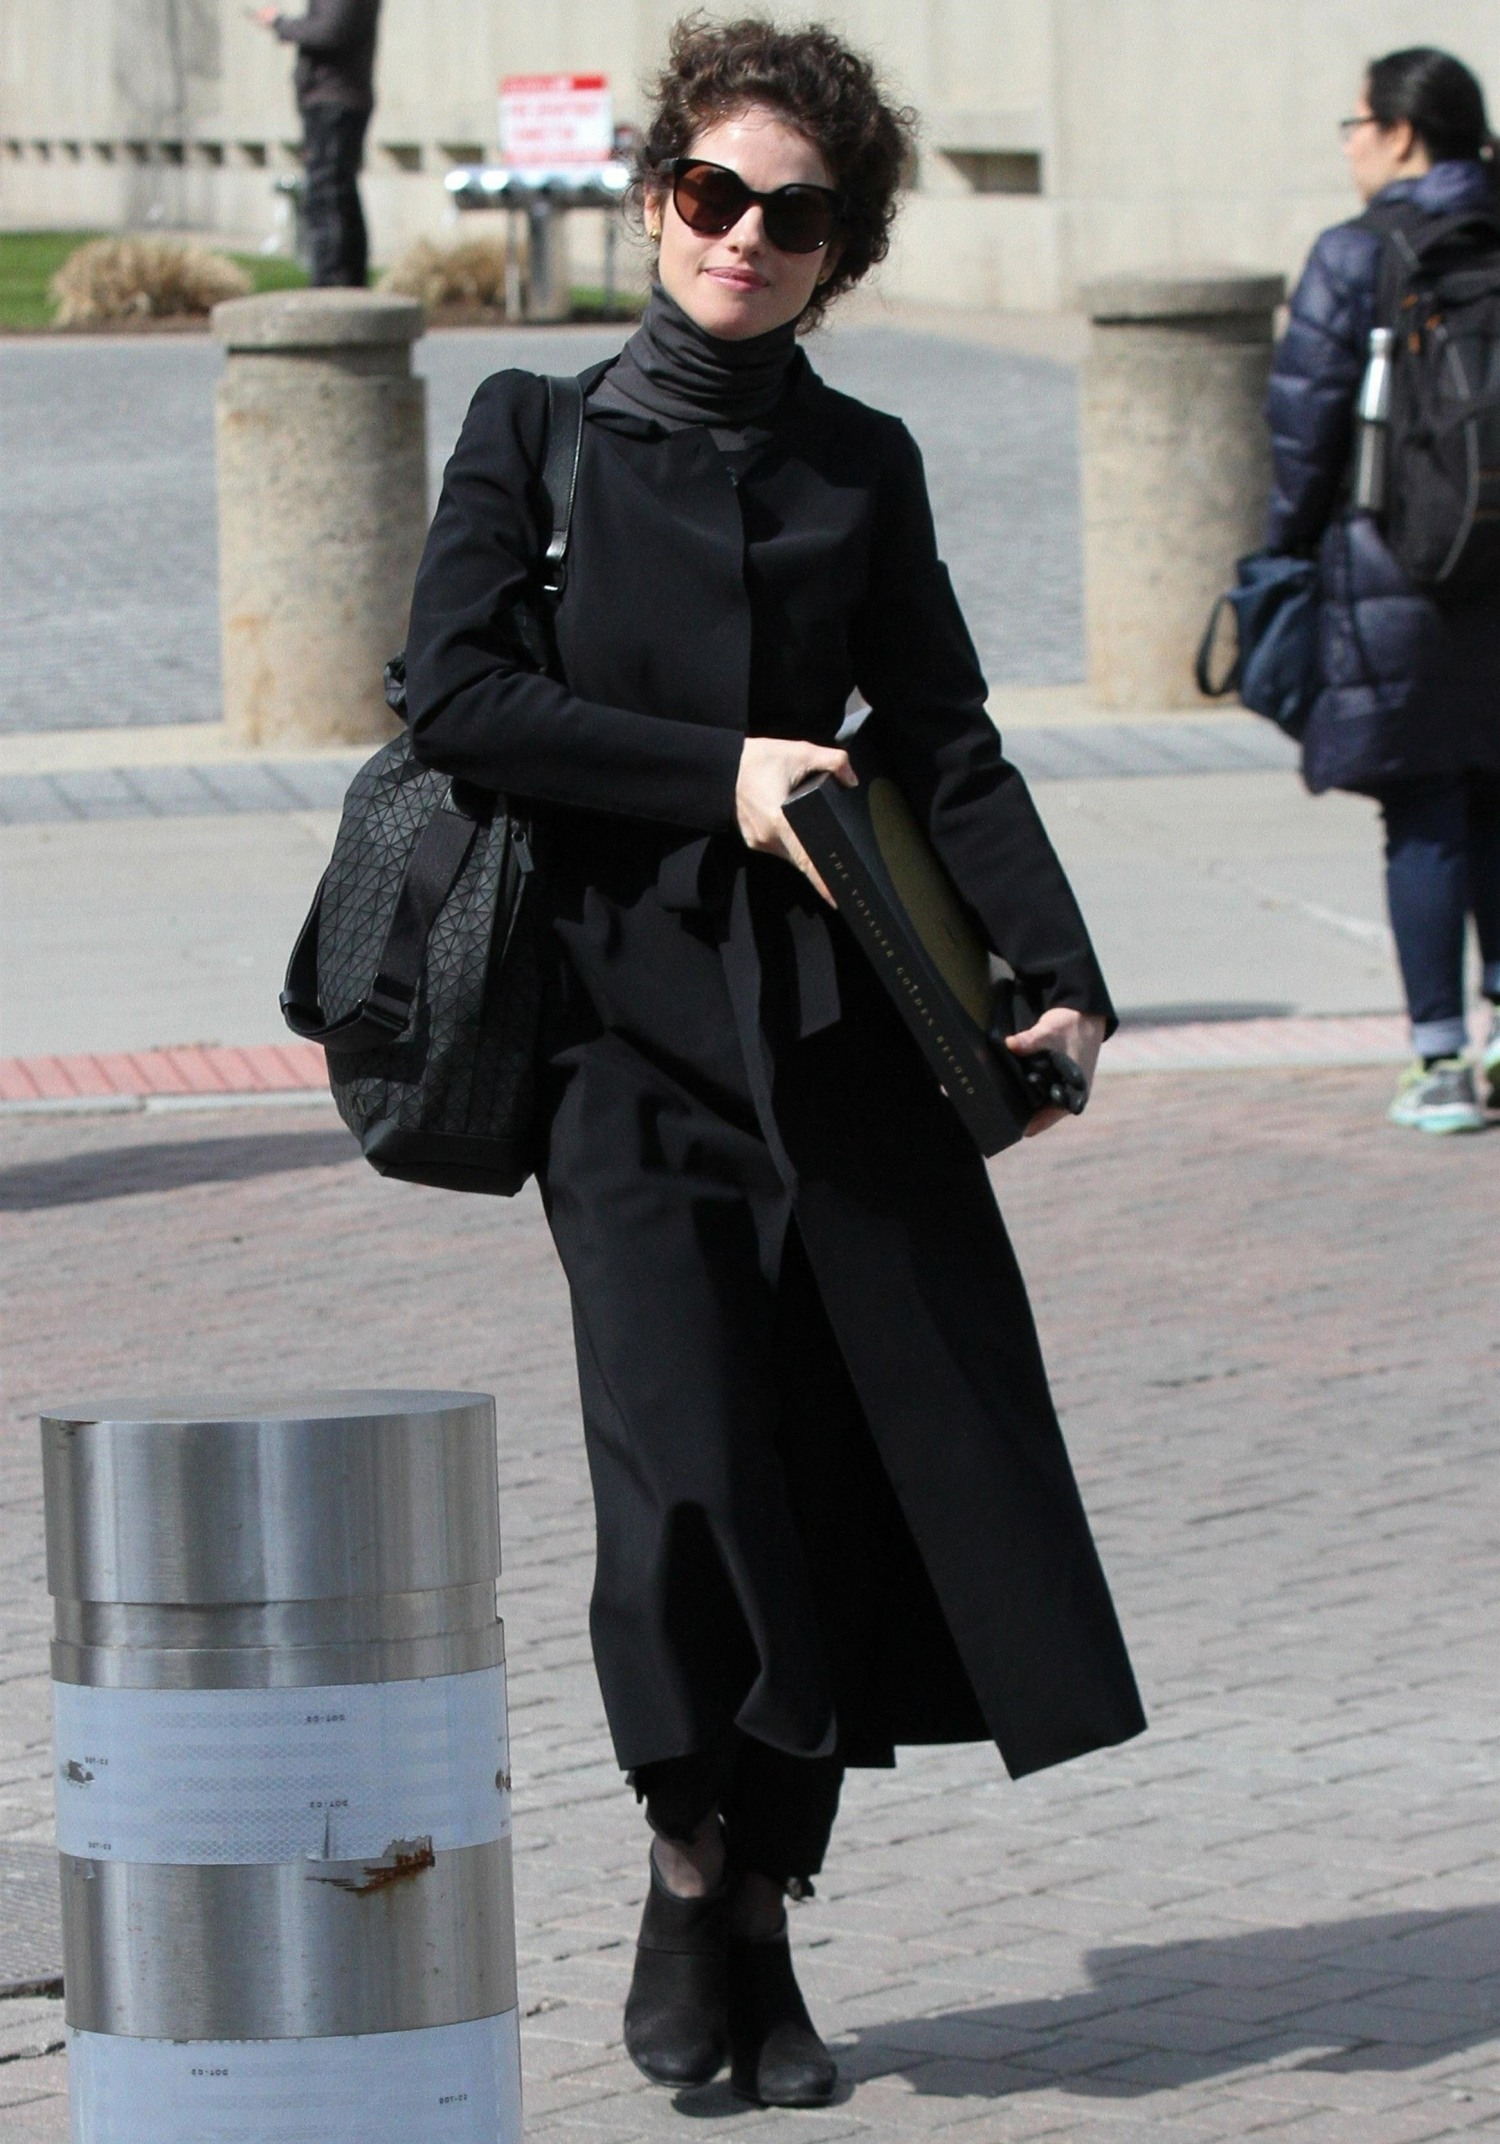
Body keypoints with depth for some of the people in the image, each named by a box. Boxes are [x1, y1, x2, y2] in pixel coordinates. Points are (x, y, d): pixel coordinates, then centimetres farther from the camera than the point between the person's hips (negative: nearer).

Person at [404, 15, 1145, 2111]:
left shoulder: (863, 466, 12)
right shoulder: (537, 430, 6)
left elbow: (945, 741, 9)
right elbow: (454, 694, -3)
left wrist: (1058, 975, -5)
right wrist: (717, 776, -10)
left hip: (842, 1025, 3)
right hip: (630, 1020, -2)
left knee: (866, 1485, -2)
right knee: (688, 1468, -14)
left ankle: (763, 1918, 11)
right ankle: (687, 1881, 7)